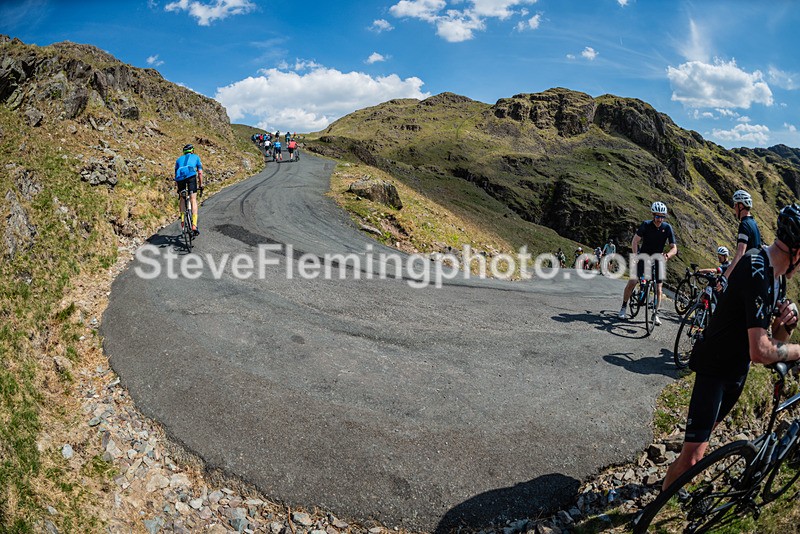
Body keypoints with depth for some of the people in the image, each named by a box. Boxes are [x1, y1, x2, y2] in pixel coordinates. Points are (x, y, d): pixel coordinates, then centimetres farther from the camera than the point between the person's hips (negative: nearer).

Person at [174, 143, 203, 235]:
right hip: (191, 175, -3)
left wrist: (178, 188, 39)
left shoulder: (179, 159, 35)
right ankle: (194, 225, -11)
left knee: (182, 198, 23)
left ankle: (182, 221, 15)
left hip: (180, 177, 3)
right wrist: (200, 185, 29)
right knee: (193, 200, -2)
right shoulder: (196, 157, 29)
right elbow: (200, 173, 22)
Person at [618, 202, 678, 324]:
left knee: (658, 289, -3)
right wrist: (635, 255, -25)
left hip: (657, 259, 1)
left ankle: (655, 314, 11)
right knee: (632, 282, -11)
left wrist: (667, 255, -34)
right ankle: (623, 308, 4)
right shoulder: (646, 225, -13)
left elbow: (674, 248, -12)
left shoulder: (667, 228, -11)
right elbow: (635, 241, -10)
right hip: (643, 257, -1)